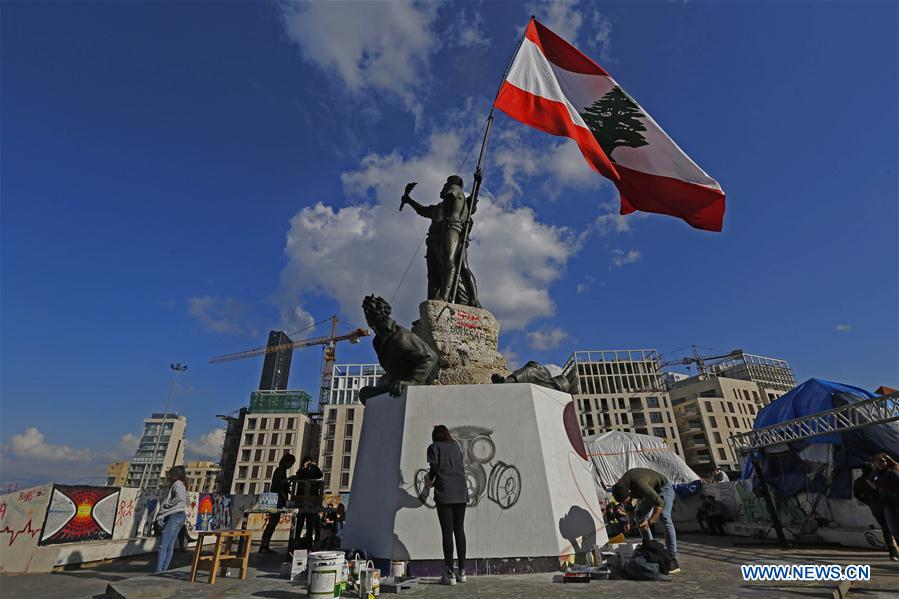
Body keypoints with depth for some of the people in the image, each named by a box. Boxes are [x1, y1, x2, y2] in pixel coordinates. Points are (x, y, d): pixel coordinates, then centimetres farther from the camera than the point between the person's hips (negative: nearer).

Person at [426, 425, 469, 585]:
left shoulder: (434, 447, 3)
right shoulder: (456, 446, 17)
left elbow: (434, 466, -11)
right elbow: (461, 468, 18)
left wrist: (430, 480, 8)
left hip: (444, 493, -4)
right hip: (461, 492, 5)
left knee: (447, 532, 0)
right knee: (459, 530, 12)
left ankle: (450, 574, 4)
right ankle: (462, 572, 17)